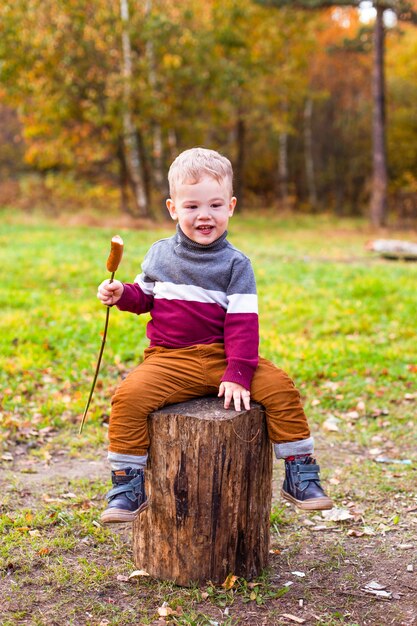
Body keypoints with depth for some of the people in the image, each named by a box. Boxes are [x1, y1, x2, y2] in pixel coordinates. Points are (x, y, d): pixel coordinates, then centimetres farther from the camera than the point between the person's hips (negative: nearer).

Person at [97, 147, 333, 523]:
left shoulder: (235, 264, 0)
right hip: (169, 361, 1)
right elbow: (145, 297, 20)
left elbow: (242, 323, -6)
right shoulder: (160, 254, 9)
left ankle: (300, 476, -3)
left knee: (279, 387, -20)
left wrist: (238, 375, -16)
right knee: (130, 394, -27)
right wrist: (121, 294, -3)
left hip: (222, 357, 0)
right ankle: (127, 484, -11)